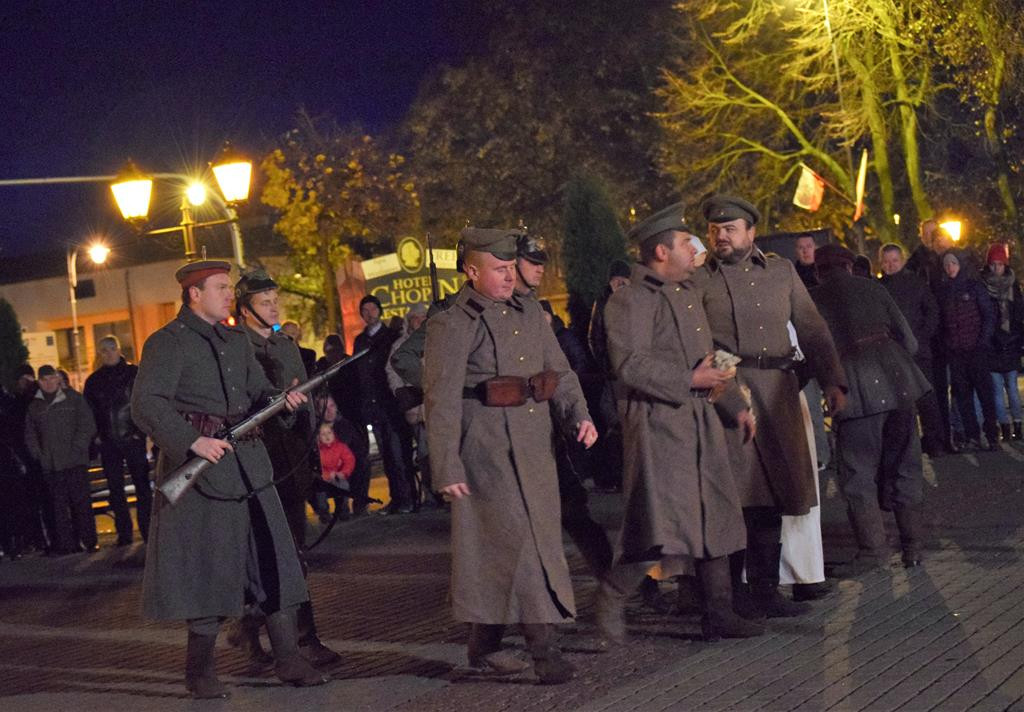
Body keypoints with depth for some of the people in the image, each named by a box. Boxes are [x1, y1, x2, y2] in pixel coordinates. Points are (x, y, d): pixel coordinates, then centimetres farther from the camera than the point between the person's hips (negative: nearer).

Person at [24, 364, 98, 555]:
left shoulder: (73, 398, 4)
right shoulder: (35, 406, 13)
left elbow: (88, 425, 0)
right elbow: (30, 434, 19)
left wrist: (78, 448, -8)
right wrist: (38, 454, 5)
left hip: (75, 461, -3)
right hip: (50, 464, 3)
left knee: (81, 500, -4)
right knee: (58, 505, 1)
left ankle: (89, 541, 2)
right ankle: (66, 545, 4)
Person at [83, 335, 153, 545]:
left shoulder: (134, 373, 1)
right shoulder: (94, 380, 9)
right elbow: (89, 412, 11)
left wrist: (141, 430, -10)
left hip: (133, 439, -3)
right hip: (109, 444, 3)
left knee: (142, 484, -3)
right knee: (115, 488, 6)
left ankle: (147, 528, 2)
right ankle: (124, 533, 13)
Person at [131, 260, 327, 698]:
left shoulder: (236, 340, 18)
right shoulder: (168, 343, -6)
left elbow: (258, 390, 20)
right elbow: (145, 405, -15)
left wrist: (281, 399, -3)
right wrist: (193, 441, -24)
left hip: (247, 462, 7)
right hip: (200, 466, -7)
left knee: (274, 559, 4)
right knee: (207, 569, 0)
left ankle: (287, 659, 11)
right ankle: (200, 671, 13)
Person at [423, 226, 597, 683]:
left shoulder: (530, 314, 12)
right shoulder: (451, 326, -9)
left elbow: (560, 372, 13)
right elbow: (441, 401, -12)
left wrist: (579, 416, -5)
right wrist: (447, 470, -15)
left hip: (536, 448, 7)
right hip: (488, 452, -7)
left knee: (499, 550, 13)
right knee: (521, 543, -9)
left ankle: (484, 645, 25)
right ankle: (543, 648, -5)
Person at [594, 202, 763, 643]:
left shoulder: (688, 293, 19)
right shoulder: (632, 300, -11)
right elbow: (631, 365, -20)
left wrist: (736, 406, 19)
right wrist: (689, 380, -22)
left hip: (701, 419, 9)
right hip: (658, 421, -9)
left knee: (716, 518, 10)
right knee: (661, 522, -13)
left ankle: (718, 614, 18)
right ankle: (610, 599, 5)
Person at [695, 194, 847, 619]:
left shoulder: (781, 271, 15)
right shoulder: (698, 280, 3)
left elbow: (811, 328, 15)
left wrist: (832, 381, 8)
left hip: (778, 390, 4)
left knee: (770, 495, 9)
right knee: (735, 493, -6)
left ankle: (765, 590, 18)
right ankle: (732, 593, 3)